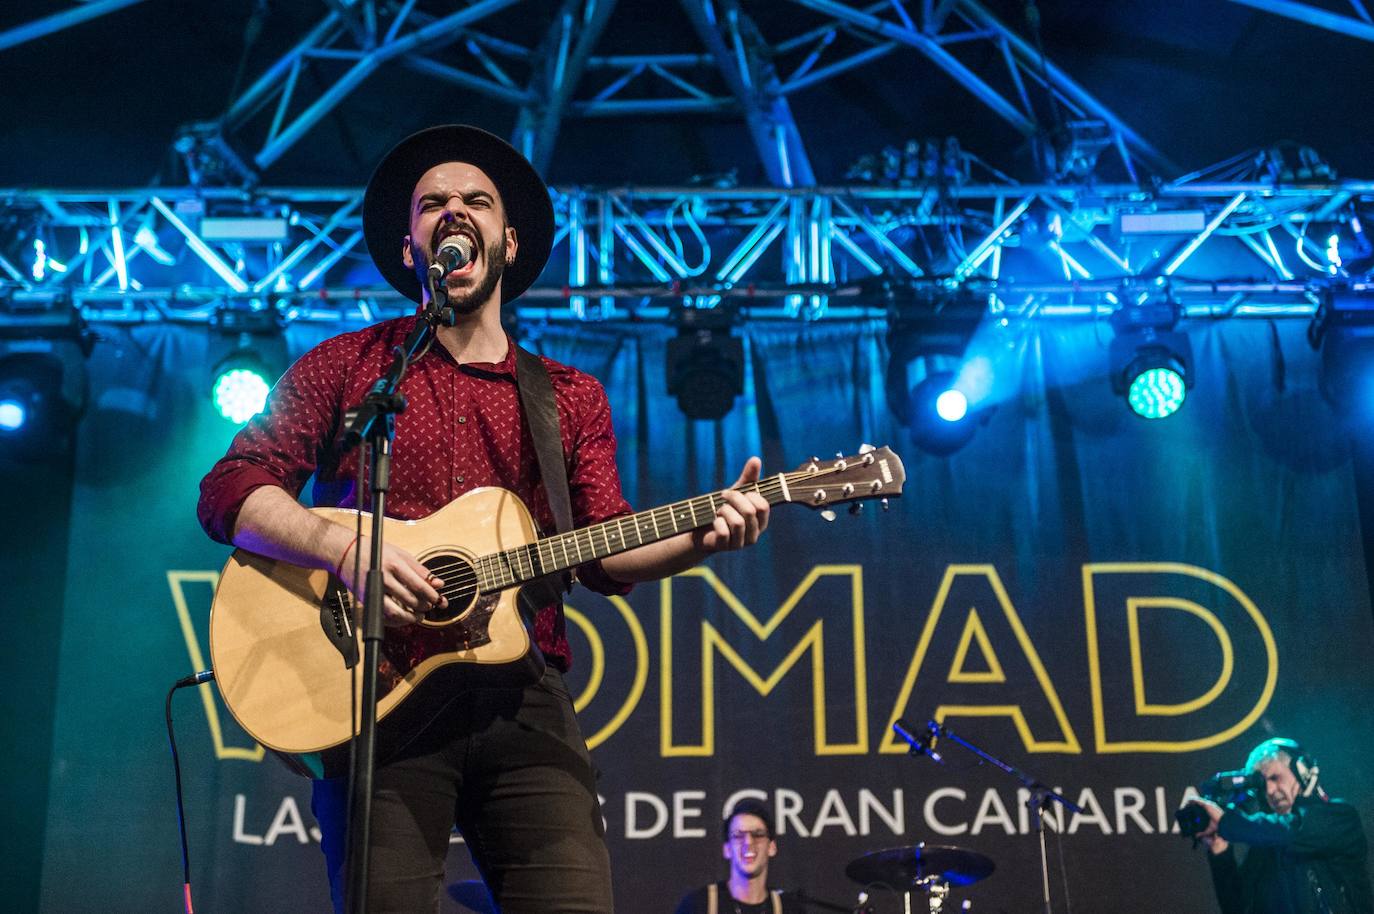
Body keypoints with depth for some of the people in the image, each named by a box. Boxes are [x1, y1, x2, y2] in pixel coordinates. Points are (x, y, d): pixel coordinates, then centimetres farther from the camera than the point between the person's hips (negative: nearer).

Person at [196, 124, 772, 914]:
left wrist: (703, 536, -7)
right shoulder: (346, 366, 12)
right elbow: (230, 492, 4)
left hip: (524, 703, 2)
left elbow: (603, 552, 12)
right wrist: (344, 550, -14)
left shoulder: (572, 398, 19)